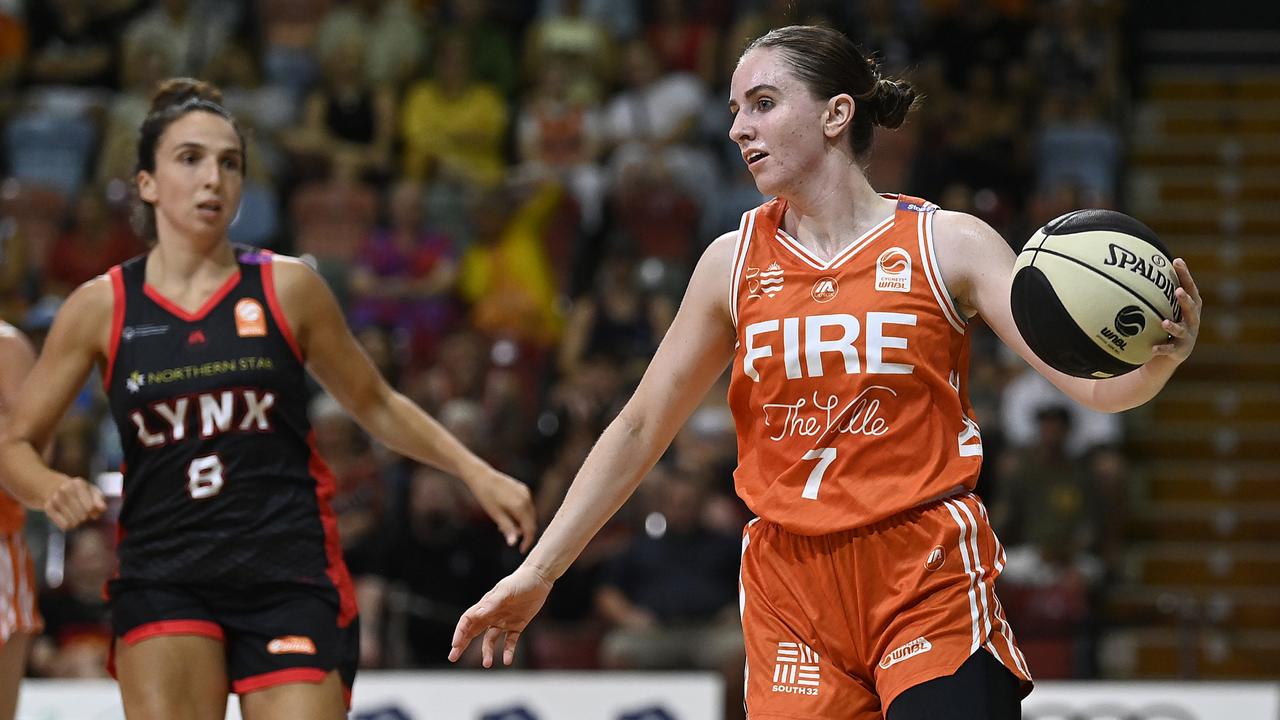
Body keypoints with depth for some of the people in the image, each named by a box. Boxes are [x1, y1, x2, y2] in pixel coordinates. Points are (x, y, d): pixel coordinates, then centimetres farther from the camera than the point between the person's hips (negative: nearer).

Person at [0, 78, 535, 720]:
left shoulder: (288, 288, 3)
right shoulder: (102, 307, 3)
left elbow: (376, 406, 16)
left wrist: (476, 473, 9)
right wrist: (52, 491, -12)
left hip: (290, 577, 0)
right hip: (162, 578, 0)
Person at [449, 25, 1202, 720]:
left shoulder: (946, 245, -2)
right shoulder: (734, 262, 6)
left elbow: (1093, 382, -8)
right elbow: (640, 430, 13)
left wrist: (1161, 355, -31)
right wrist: (537, 572, 11)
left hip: (930, 581, -3)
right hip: (791, 591, 3)